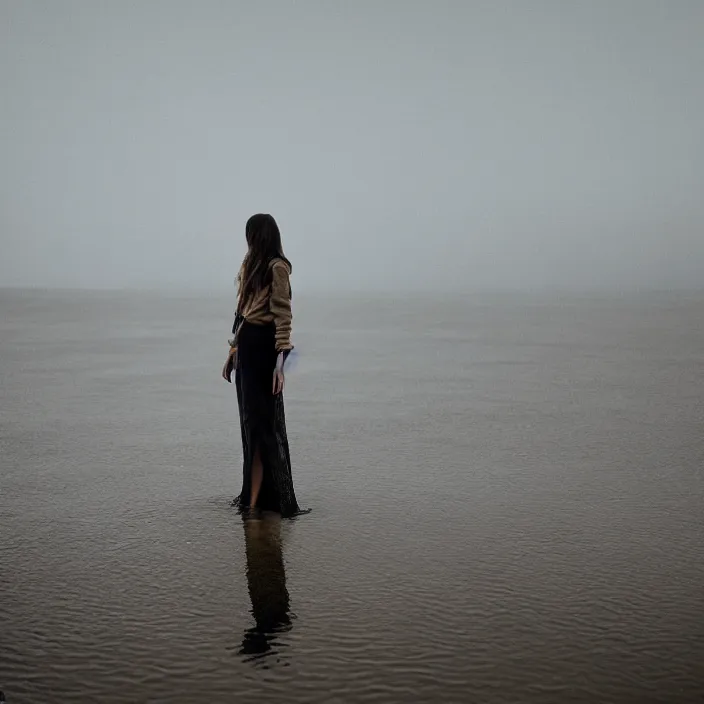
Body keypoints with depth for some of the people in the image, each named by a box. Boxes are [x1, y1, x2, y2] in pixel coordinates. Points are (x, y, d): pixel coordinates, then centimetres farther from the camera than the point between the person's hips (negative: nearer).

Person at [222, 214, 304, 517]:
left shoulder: (277, 268, -11)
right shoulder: (251, 266, 16)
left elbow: (283, 317, -16)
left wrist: (280, 360, -22)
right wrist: (232, 352, 18)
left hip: (263, 348, -9)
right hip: (246, 346, 9)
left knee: (263, 420, -4)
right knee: (250, 419, 12)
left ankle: (260, 498, 3)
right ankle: (254, 494, 22)